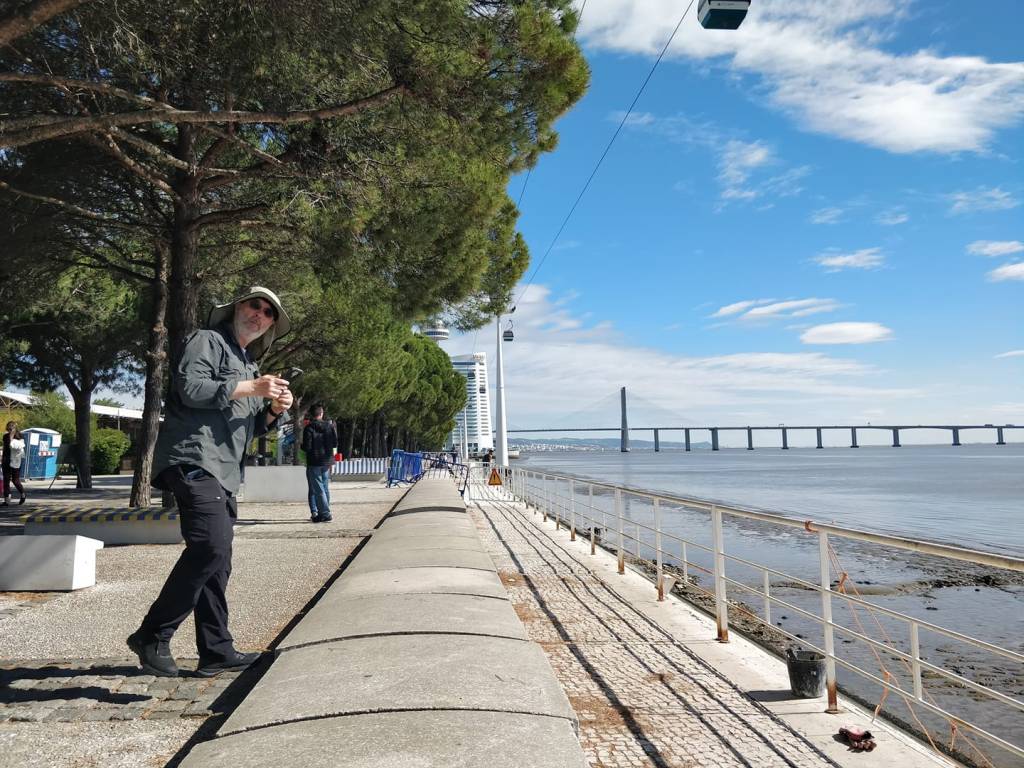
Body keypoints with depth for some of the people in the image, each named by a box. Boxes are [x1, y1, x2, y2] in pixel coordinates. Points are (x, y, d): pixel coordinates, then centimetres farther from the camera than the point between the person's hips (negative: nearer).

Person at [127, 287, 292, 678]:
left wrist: (273, 410, 6)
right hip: (195, 462, -9)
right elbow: (189, 387, -16)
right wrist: (251, 388, -14)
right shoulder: (207, 341, 1)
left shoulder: (248, 364, 27)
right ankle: (152, 636, -9)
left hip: (223, 473, 10)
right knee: (209, 548, -20)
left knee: (217, 562, 9)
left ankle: (216, 651, 14)